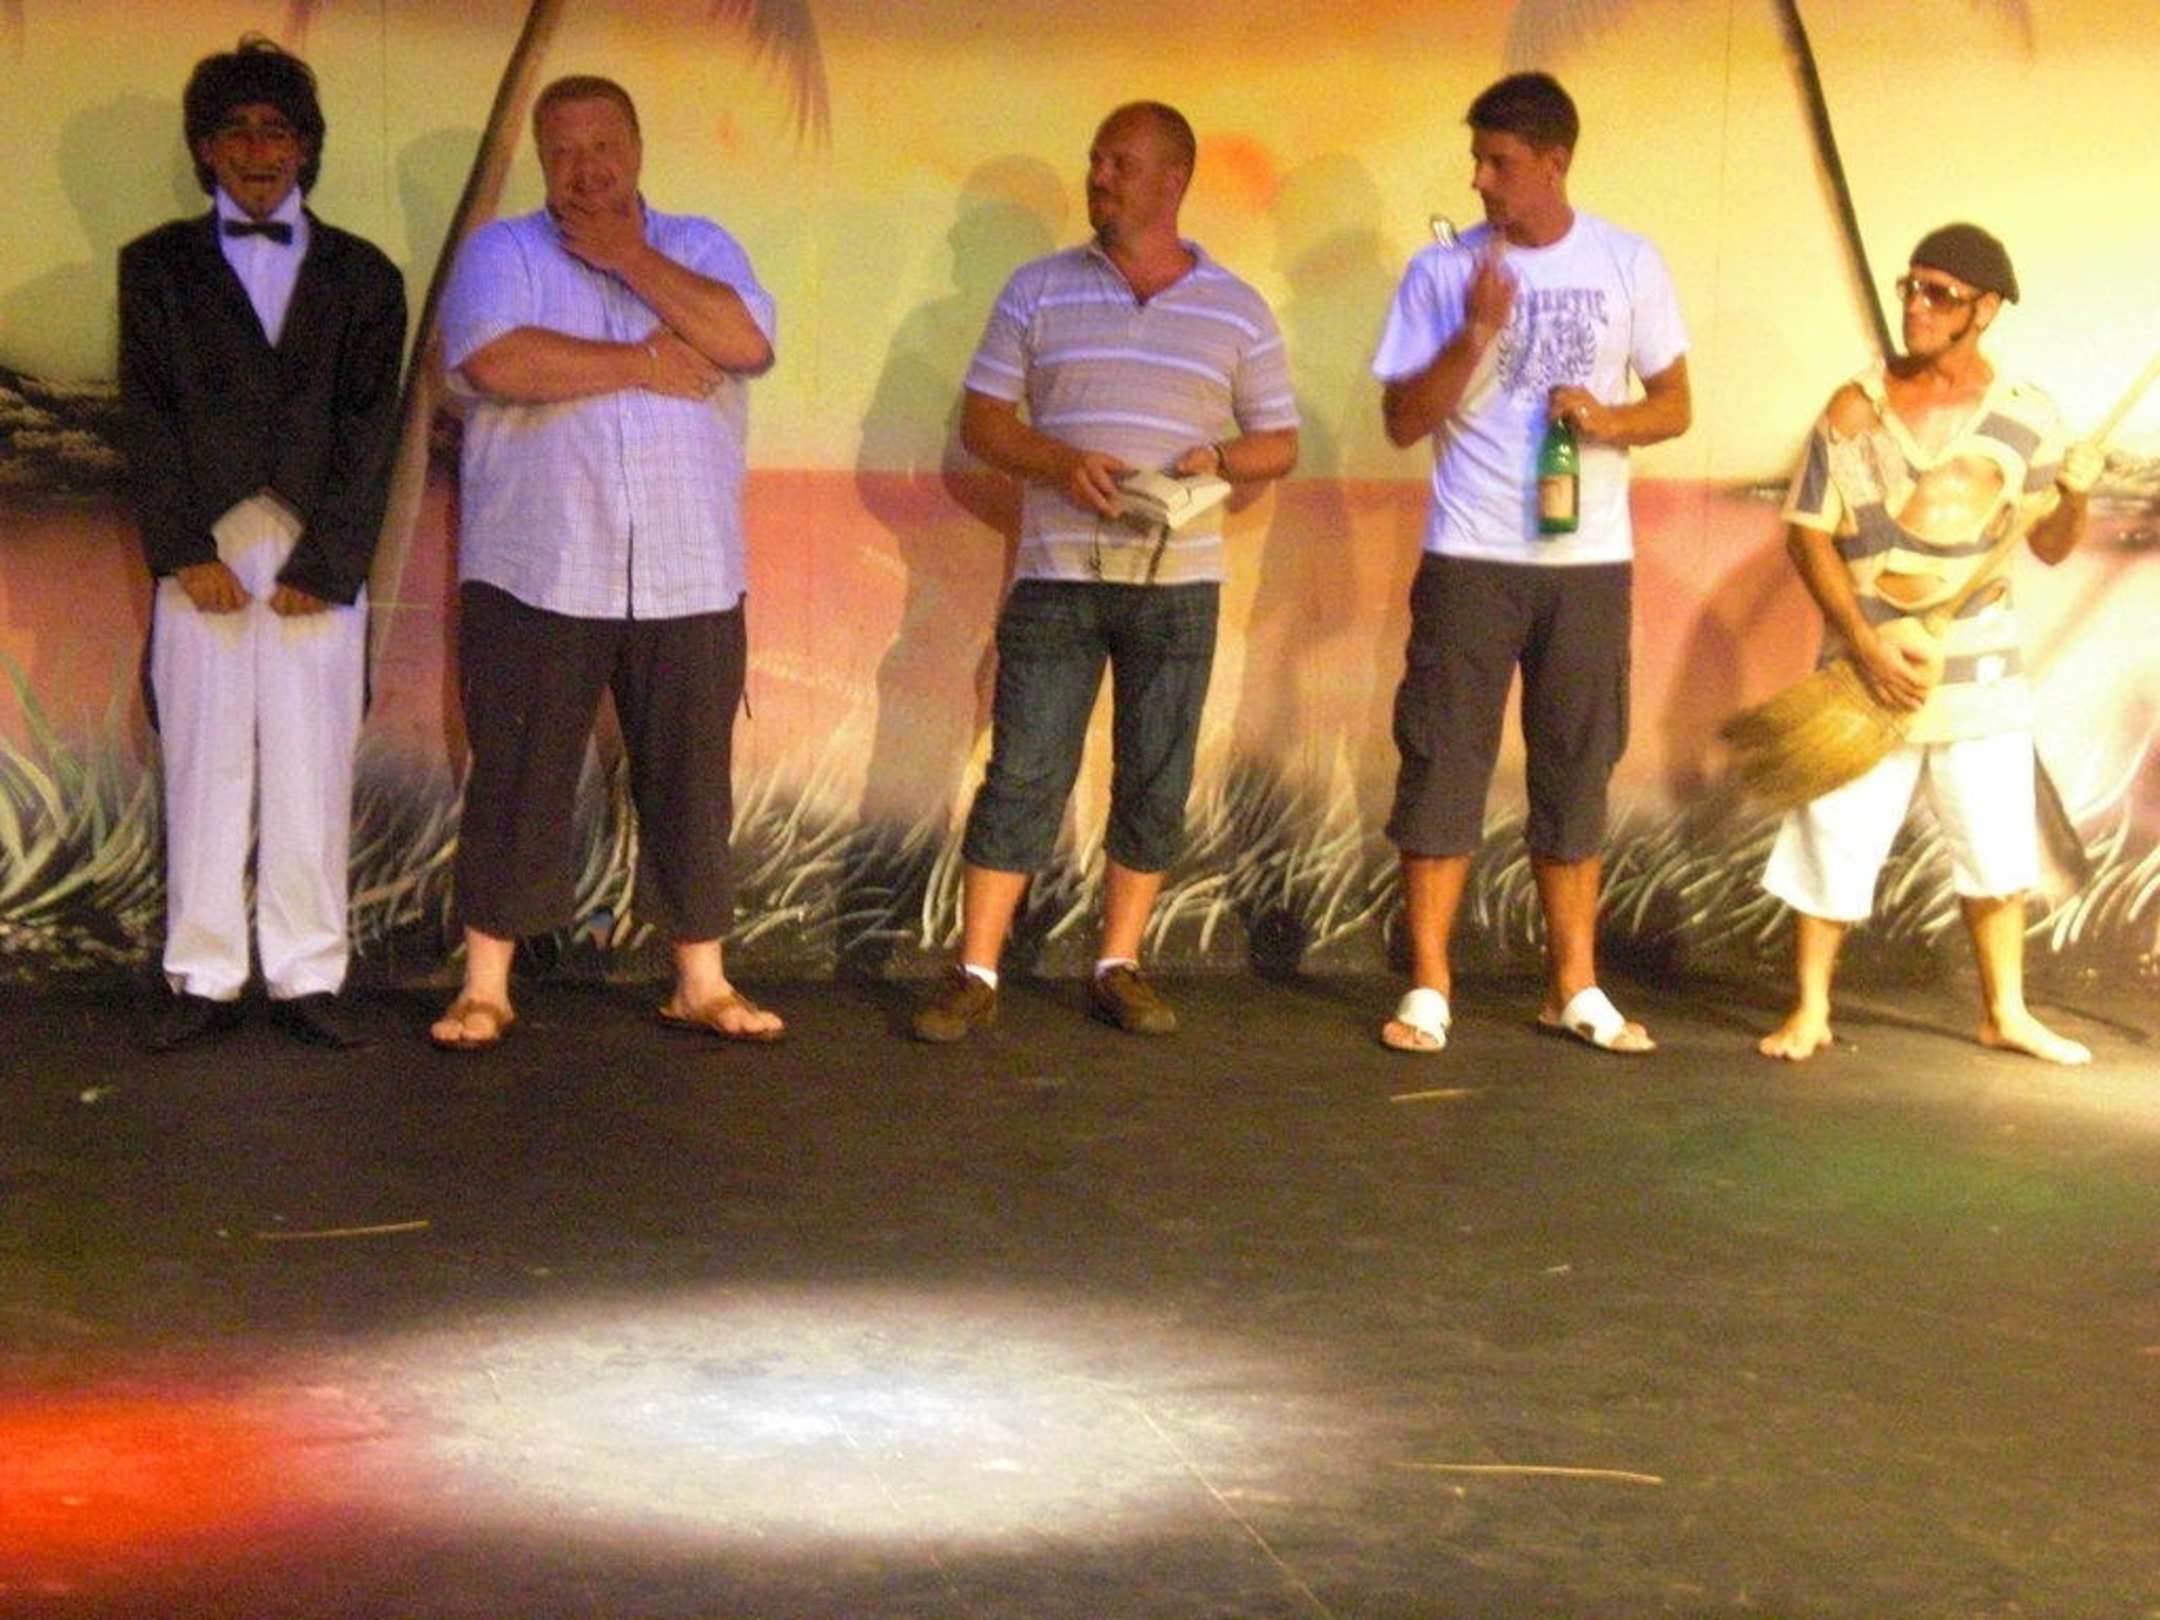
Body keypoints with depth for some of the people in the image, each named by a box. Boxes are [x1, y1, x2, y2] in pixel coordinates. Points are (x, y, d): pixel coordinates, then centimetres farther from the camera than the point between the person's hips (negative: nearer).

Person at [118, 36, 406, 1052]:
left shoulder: (361, 275, 12)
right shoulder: (159, 266, 12)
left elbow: (368, 429, 3)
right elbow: (147, 418, 3)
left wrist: (324, 564, -7)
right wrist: (186, 552, -8)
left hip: (318, 561, 0)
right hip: (202, 557, 0)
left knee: (313, 773, -1)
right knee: (203, 769, -1)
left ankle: (308, 977, 4)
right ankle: (204, 979, 4)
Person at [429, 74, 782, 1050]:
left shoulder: (698, 248, 12)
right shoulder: (501, 253, 3)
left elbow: (745, 340, -8)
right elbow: (492, 361, -17)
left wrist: (626, 258, -8)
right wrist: (644, 362, -10)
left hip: (689, 579, 2)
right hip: (536, 575, -2)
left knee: (691, 779, 8)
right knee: (518, 782, 2)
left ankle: (702, 983, 17)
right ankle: (485, 987, 9)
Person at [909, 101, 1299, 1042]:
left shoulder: (1238, 311, 7)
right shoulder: (1039, 292, 6)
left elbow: (1280, 444, 10)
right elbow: (982, 419, 4)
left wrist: (1218, 459, -11)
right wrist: (1058, 463, -14)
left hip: (1178, 583, 1)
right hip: (1056, 575, -1)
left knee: (1156, 784, 5)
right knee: (1023, 774, -4)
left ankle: (1120, 966, 16)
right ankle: (975, 974, 0)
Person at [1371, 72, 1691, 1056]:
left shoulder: (1628, 266, 3)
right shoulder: (1443, 271, 0)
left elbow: (1674, 405, 8)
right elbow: (1403, 422, -2)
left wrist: (1611, 420, -13)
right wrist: (1476, 334, -16)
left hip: (1589, 559, 1)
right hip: (1469, 558, -1)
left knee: (1576, 772, 7)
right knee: (1444, 765, -3)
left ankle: (1574, 985, 16)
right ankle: (1428, 990, 3)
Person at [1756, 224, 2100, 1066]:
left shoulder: (2026, 418, 0)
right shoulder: (1858, 406, -6)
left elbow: (2049, 545, 6)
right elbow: (1809, 534, -7)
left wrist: (2075, 498, -17)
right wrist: (1867, 648, -16)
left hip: (1979, 670, 2)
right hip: (1868, 664, -2)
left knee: (1997, 846, 8)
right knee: (1833, 841, 1)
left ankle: (2005, 1012, 24)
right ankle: (1809, 1010, 14)